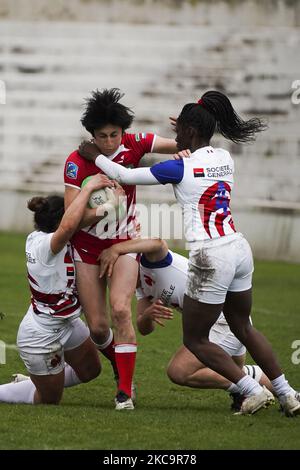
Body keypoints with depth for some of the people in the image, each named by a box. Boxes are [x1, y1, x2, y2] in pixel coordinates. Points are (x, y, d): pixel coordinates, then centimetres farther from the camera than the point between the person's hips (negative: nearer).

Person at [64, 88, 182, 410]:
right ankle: (121, 370, 29)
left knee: (120, 310, -20)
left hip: (124, 241, 0)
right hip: (87, 246, 0)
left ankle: (125, 391, -16)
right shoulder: (77, 162, -19)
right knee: (97, 327, -2)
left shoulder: (134, 144, -13)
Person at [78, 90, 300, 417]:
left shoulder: (181, 168, -11)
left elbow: (125, 176, -1)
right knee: (243, 328, 23)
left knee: (195, 340, 8)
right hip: (240, 250, 7)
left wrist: (94, 156, 13)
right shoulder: (224, 159, 7)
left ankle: (253, 391, 1)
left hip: (210, 258, -7)